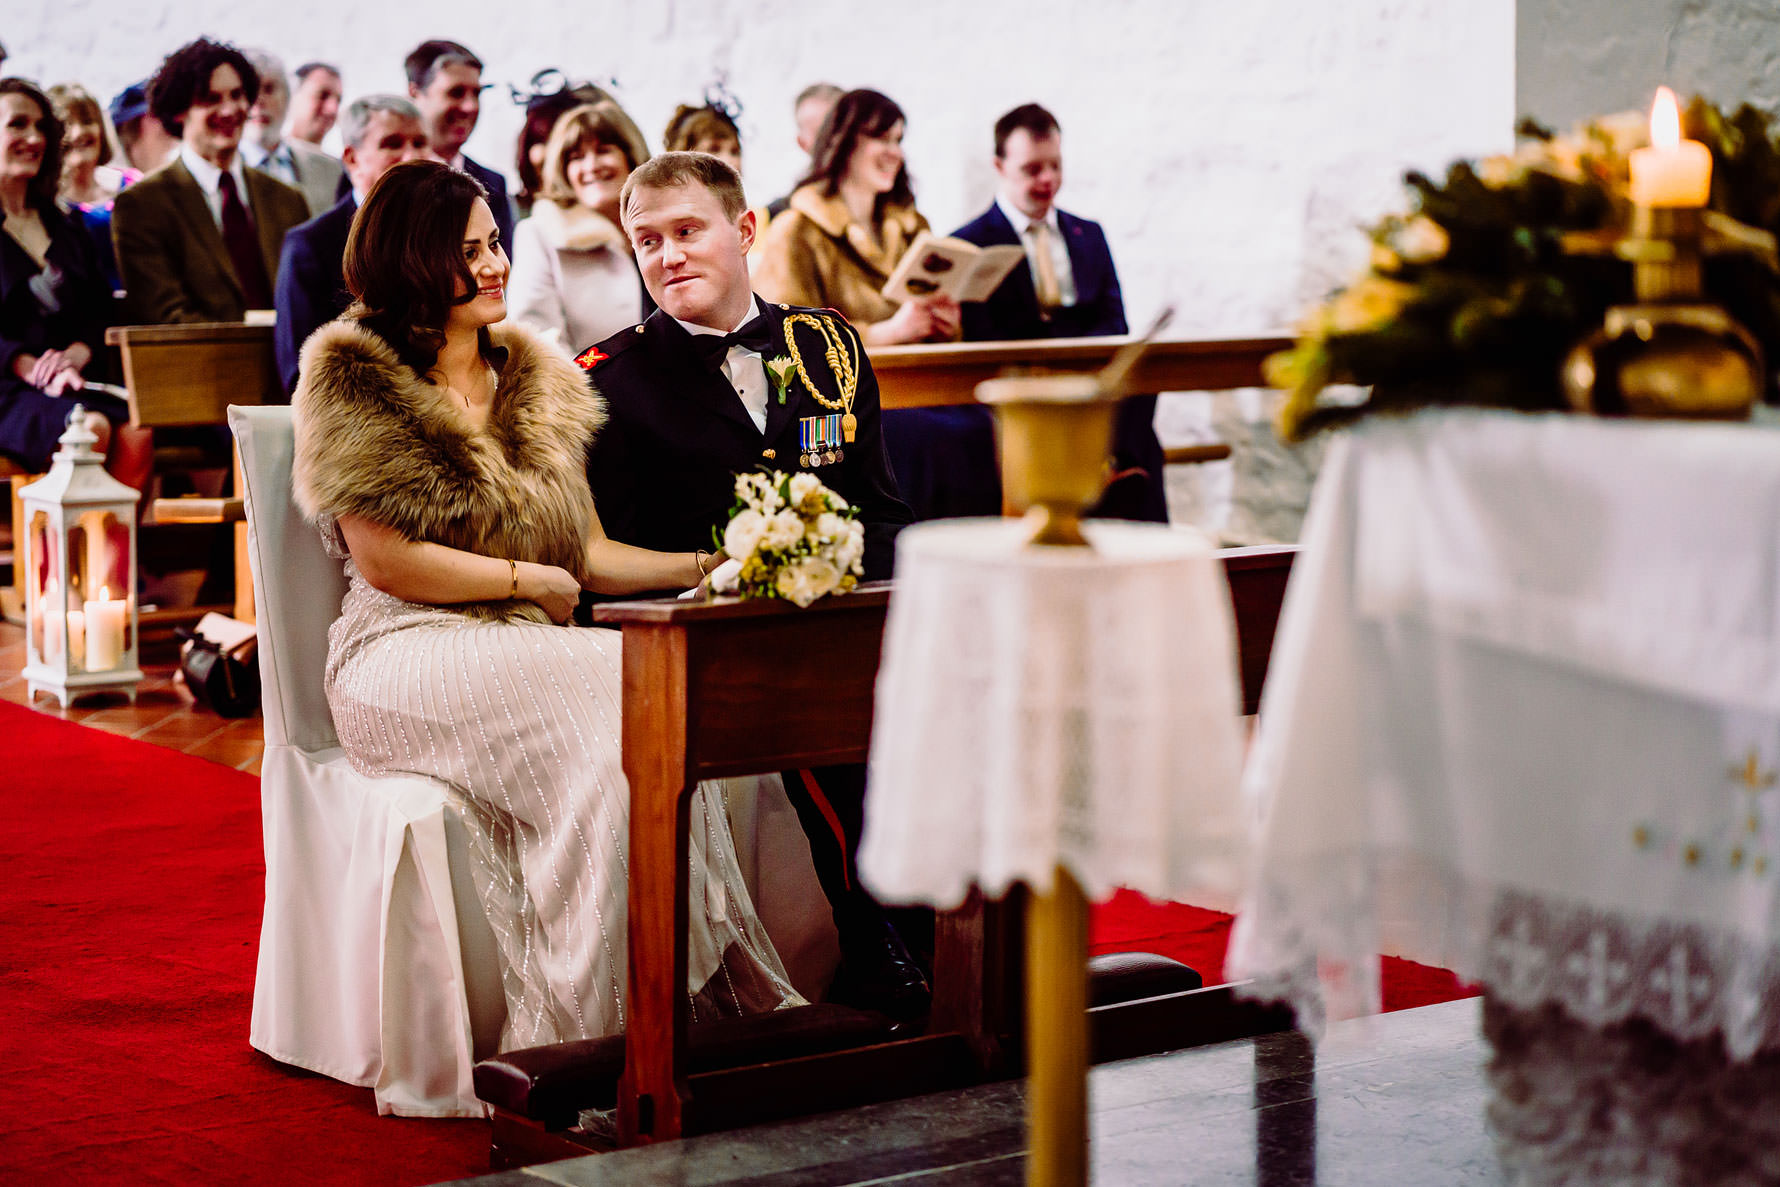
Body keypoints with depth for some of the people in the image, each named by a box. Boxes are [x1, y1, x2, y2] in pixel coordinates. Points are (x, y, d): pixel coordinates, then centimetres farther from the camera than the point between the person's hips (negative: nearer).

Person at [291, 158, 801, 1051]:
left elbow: (584, 551, 17)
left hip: (529, 654, 5)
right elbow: (385, 561, -7)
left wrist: (708, 564, 2)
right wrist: (533, 582, -3)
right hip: (407, 657, -5)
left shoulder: (537, 380, 20)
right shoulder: (351, 380, 1)